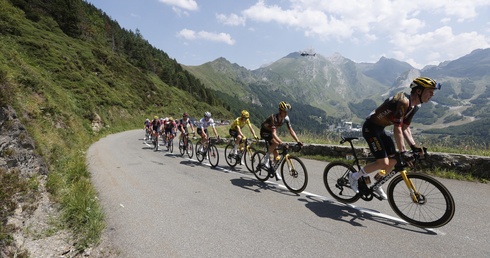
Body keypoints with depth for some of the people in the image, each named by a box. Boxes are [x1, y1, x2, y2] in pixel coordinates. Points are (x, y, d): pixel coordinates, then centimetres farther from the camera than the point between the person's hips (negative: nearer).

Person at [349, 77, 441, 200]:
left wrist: (413, 146, -1)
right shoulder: (403, 101, -25)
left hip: (380, 129, 10)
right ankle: (354, 176, 4)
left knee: (393, 161, 9)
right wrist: (403, 152, -27)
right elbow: (397, 130, -29)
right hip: (370, 128, -10)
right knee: (383, 163, -15)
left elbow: (405, 128, 11)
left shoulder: (415, 105, 7)